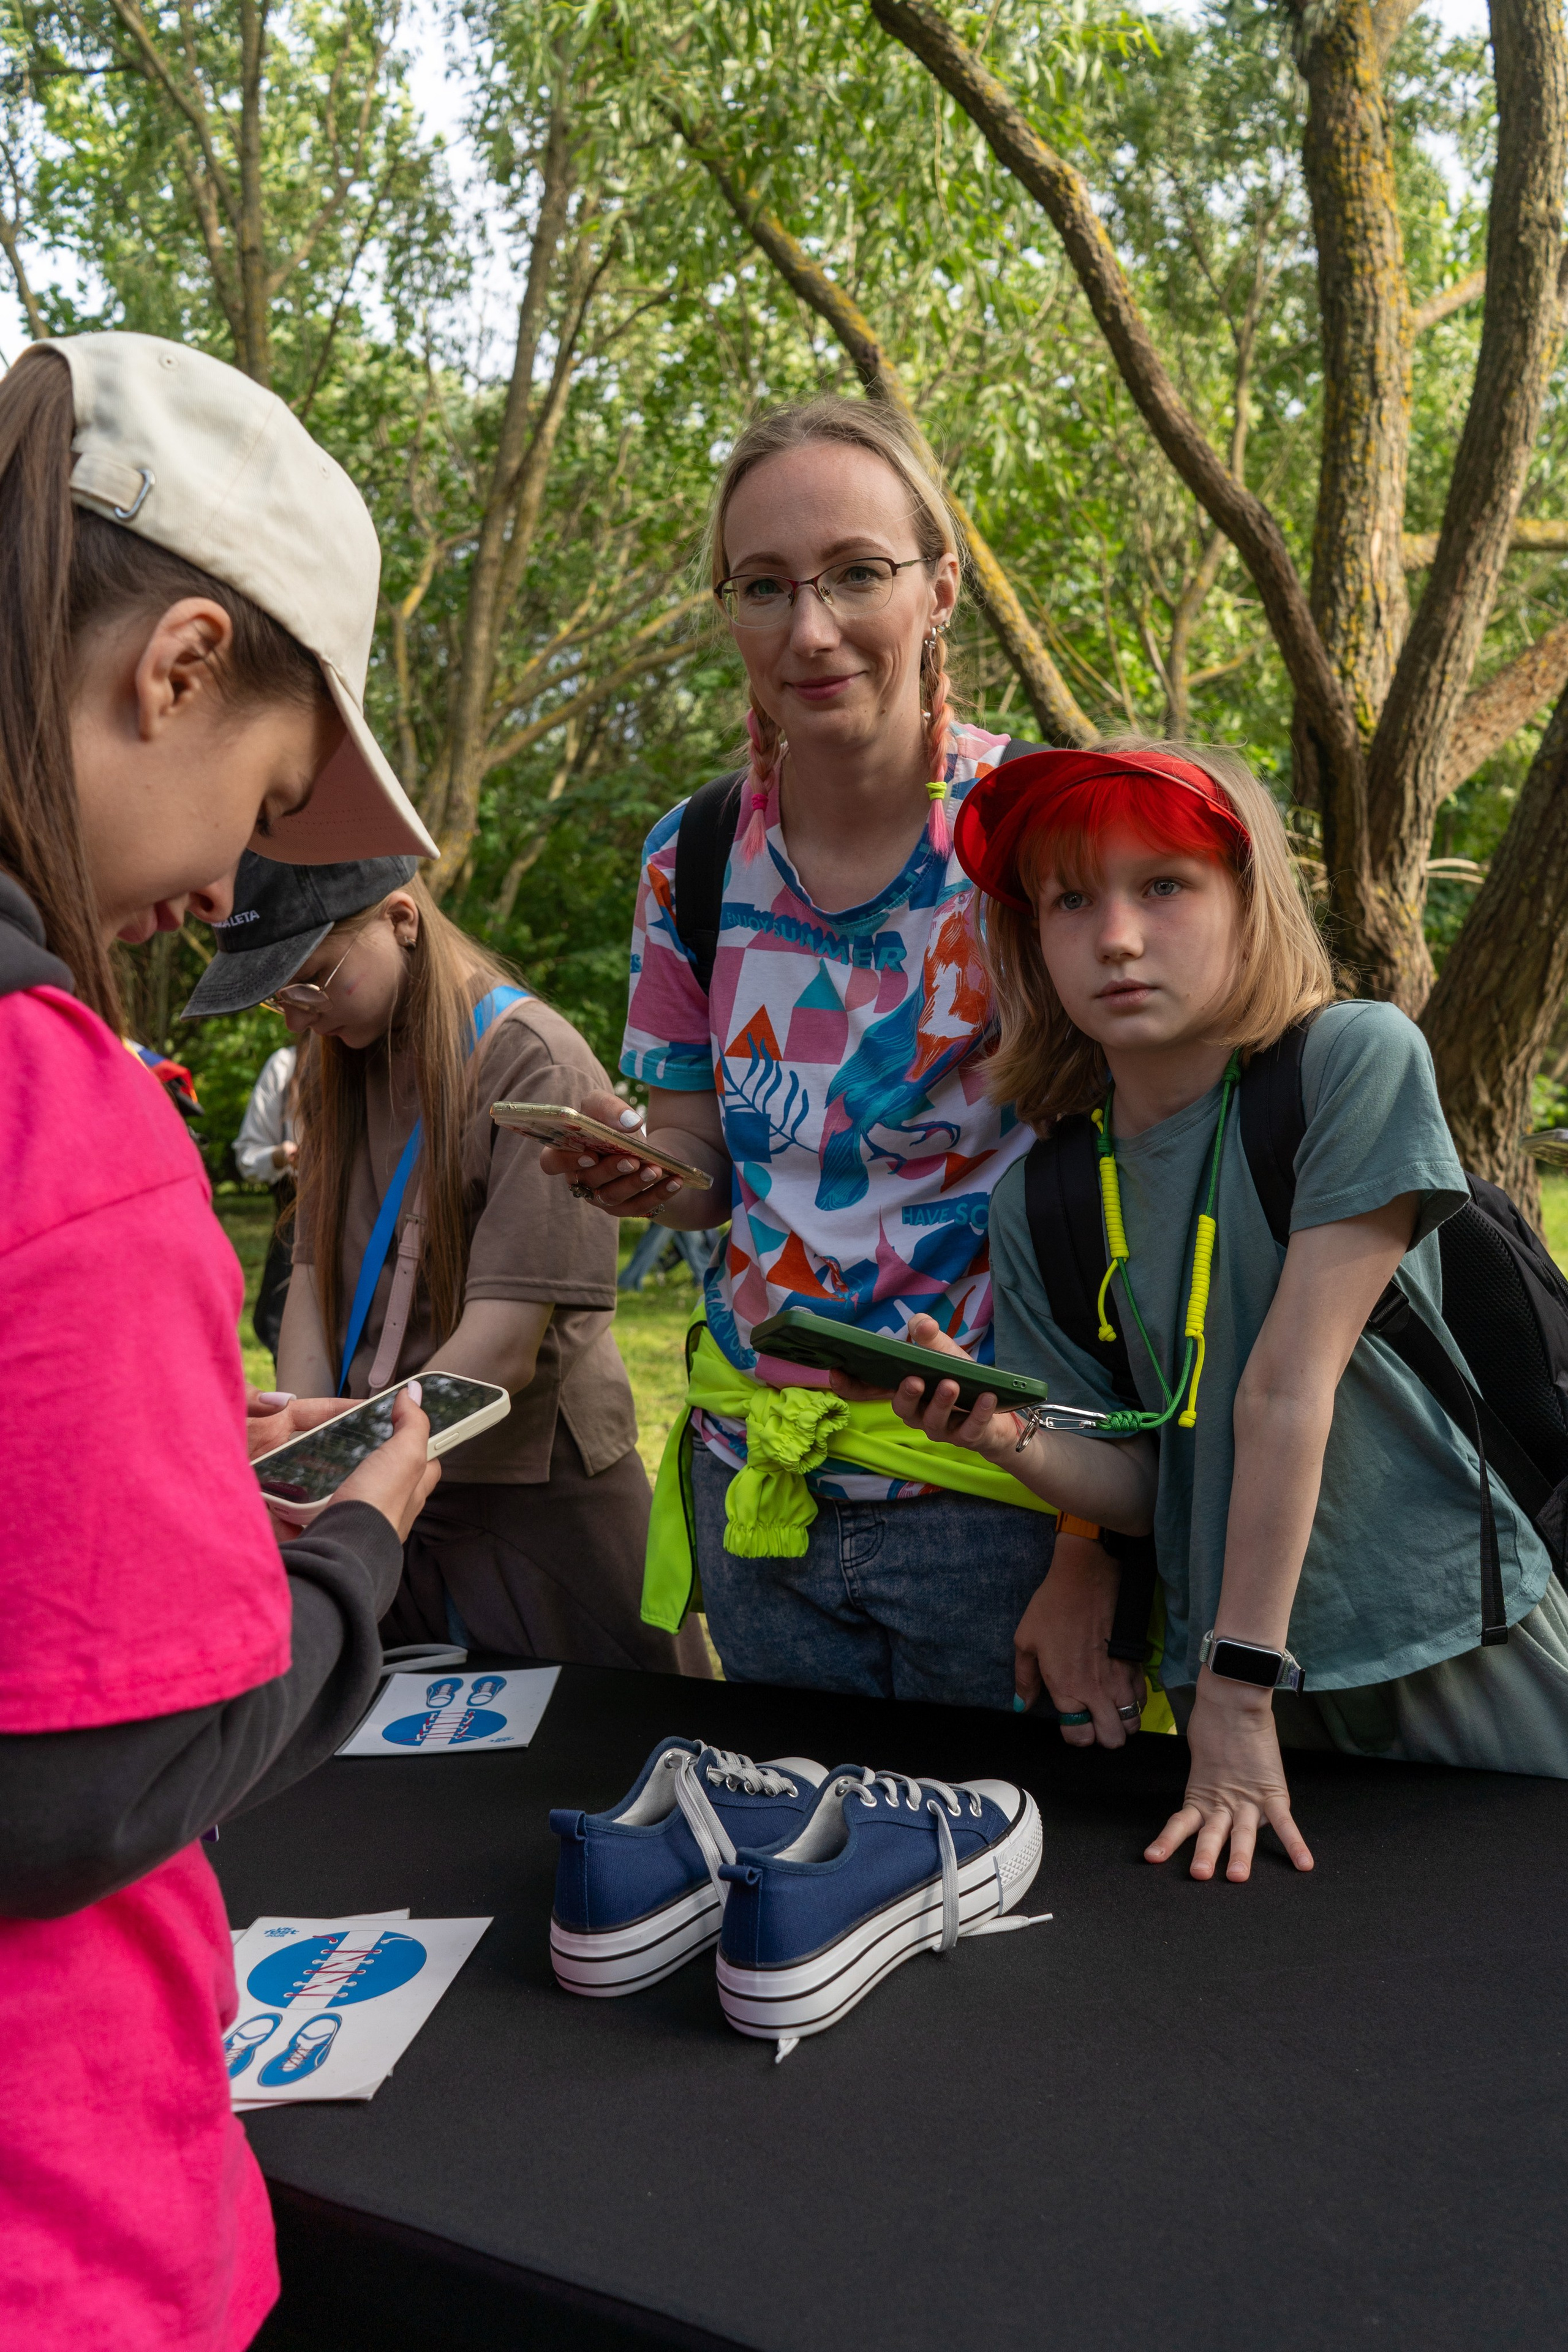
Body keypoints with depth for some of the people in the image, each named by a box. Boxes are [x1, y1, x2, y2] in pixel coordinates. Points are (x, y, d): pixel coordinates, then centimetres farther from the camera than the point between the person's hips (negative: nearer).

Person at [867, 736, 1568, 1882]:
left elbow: (1288, 1389, -18)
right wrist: (1006, 1433, -22)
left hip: (1458, 1647, -3)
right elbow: (1137, 1482, 0)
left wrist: (1241, 1694, -16)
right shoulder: (1042, 1201, -2)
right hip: (1236, 1671, 3)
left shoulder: (1358, 1060, -14)